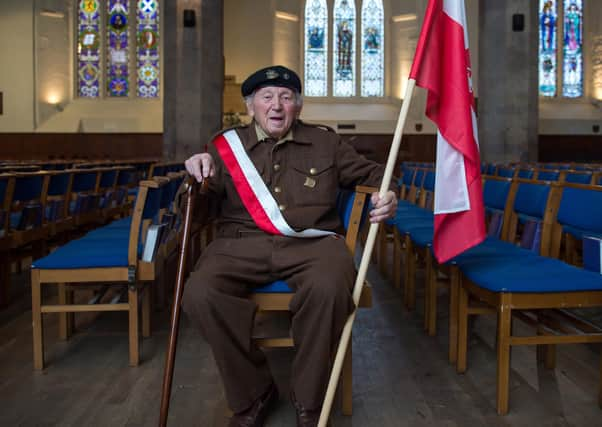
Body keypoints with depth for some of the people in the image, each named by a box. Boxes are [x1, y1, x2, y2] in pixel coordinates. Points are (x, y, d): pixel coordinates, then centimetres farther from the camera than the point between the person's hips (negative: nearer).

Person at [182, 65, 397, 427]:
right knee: (200, 294, -30)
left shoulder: (325, 142, 19)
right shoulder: (228, 145, 17)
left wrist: (387, 196, 1)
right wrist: (200, 174, -7)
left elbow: (370, 173, 23)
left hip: (311, 242, 0)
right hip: (242, 244, 1)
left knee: (330, 287, -37)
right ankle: (252, 395, -6)